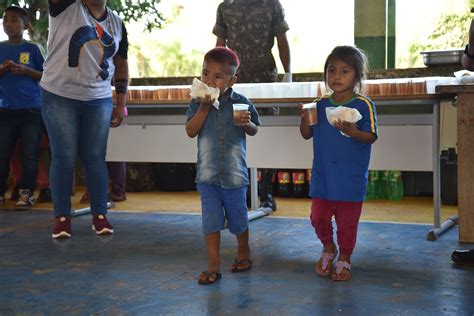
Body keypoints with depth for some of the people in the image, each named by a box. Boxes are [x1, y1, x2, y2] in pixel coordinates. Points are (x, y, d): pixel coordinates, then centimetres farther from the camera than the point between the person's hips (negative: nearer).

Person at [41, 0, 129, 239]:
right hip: (60, 97, -3)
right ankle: (62, 216, 11)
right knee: (64, 159, 1)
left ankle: (99, 215, 14)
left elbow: (121, 66, 14)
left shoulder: (117, 24, 10)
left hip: (99, 100, 3)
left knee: (95, 158, 5)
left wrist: (120, 105, 11)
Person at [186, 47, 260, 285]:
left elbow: (254, 130, 5)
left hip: (234, 173, -1)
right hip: (207, 173, 1)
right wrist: (204, 108, -17)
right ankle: (213, 266, 9)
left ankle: (243, 253, 36)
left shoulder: (241, 103, -4)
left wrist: (247, 123, -17)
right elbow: (191, 131, -8)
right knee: (211, 222, 2)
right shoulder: (197, 103, 0)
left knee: (238, 219, 12)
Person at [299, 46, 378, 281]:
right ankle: (328, 248, 32)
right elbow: (307, 135, 9)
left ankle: (344, 259, 26)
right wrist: (305, 119, -12)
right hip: (322, 174, 3)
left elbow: (371, 137, -11)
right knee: (318, 217, 5)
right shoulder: (321, 105, 5)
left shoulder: (363, 105, -7)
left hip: (350, 176, -3)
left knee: (347, 221, 7)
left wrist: (353, 132, -30)